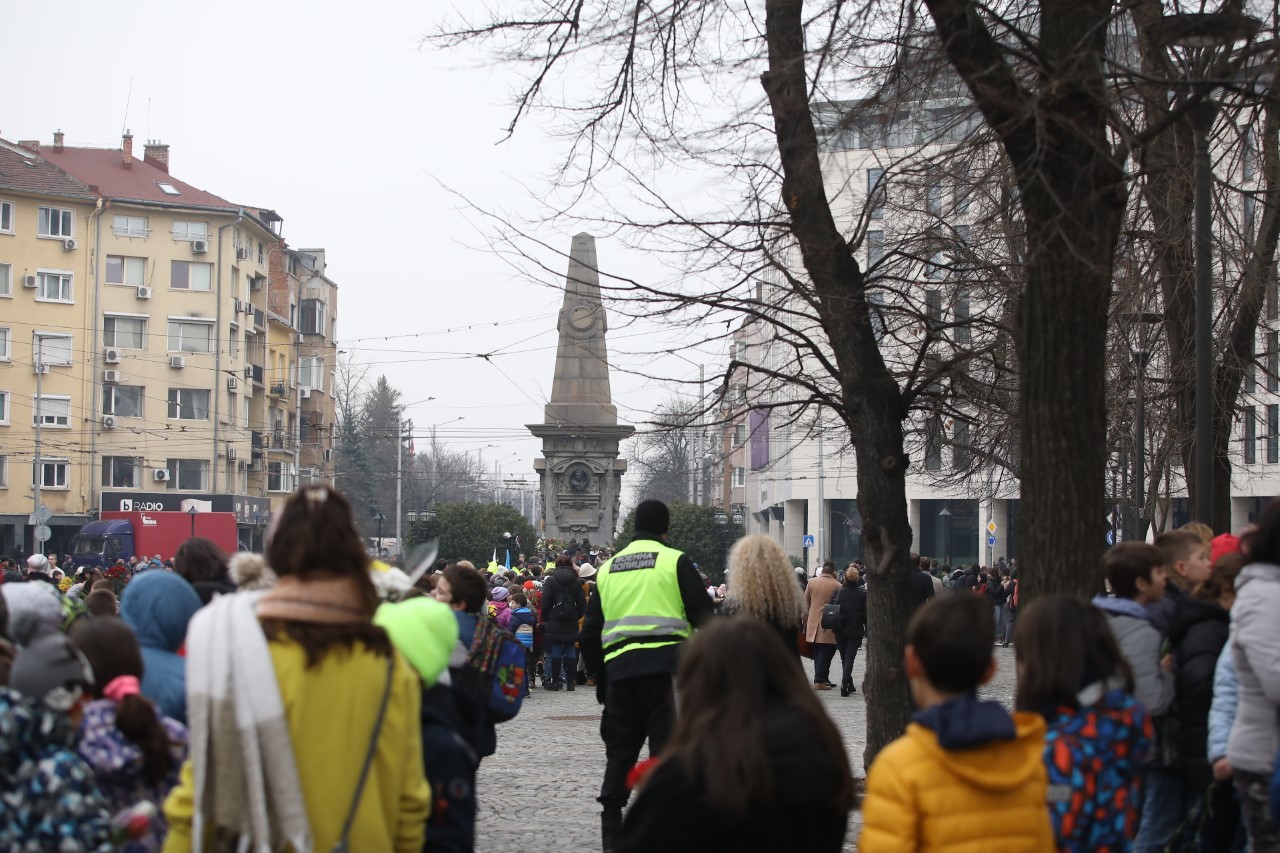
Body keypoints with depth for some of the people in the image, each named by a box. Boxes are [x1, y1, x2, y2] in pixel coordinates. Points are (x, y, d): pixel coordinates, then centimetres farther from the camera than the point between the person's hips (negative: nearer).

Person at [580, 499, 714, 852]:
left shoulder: (608, 569, 17)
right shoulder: (675, 561, 2)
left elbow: (590, 633, 17)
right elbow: (703, 615, -4)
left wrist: (601, 679, 25)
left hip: (619, 668, 4)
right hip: (666, 664, -4)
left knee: (620, 750, 13)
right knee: (667, 747, 0)